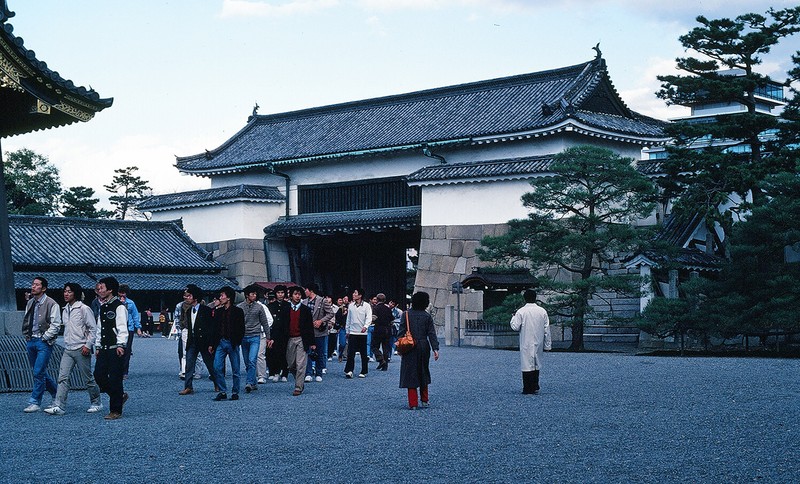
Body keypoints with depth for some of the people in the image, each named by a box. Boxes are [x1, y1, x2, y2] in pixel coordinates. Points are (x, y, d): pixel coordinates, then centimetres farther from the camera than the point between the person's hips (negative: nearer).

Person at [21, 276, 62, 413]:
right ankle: (57, 396, 27)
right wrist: (27, 335, 12)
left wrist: (44, 337, -13)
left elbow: (55, 325, -12)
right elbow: (25, 321, 23)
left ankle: (35, 402, -4)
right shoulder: (30, 303, 12)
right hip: (30, 341, 7)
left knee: (38, 372, -10)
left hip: (44, 342, -7)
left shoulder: (51, 304, -9)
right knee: (40, 372, 12)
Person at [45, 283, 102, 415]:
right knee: (63, 377, -5)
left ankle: (96, 403, 19)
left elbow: (93, 329, -9)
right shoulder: (65, 310, 13)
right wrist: (66, 343, 18)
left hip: (81, 350, -6)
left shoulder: (84, 309, -9)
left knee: (88, 379, 3)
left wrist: (88, 345, -14)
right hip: (68, 350, 6)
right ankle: (59, 406, -8)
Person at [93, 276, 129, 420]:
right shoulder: (102, 307, 16)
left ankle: (116, 411, 4)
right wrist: (97, 346, 20)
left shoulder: (119, 306, -9)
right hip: (104, 349, 8)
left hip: (116, 349, -8)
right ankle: (120, 396, 23)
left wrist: (120, 345, -22)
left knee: (114, 379, -5)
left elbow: (122, 328, -15)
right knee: (99, 375, 3)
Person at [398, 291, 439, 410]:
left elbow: (401, 332, -4)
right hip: (424, 348, 2)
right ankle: (424, 401, 22)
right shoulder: (427, 316, 1)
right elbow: (432, 334, -2)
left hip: (410, 349, -2)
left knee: (410, 375, 1)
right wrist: (435, 349, -3)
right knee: (423, 374, 17)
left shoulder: (406, 314, -2)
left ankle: (413, 403, -3)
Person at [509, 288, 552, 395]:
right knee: (536, 365, 15)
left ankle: (528, 389, 0)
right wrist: (548, 345, 8)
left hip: (526, 344, -3)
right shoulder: (542, 311, 0)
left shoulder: (521, 312, -9)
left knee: (527, 364, 0)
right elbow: (547, 330, 2)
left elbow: (515, 327, -9)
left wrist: (513, 317, 10)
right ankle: (535, 387, 17)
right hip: (538, 344, 3)